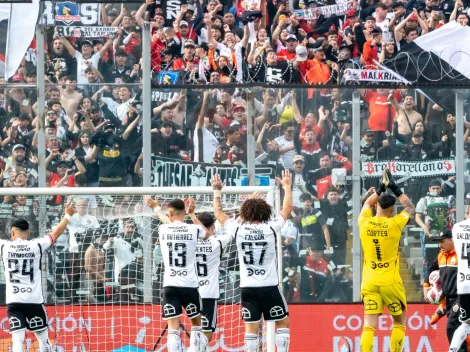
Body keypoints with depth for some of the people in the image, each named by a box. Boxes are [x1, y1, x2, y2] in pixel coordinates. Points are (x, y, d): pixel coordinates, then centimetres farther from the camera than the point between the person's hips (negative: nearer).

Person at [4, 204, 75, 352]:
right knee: (43, 338, 15)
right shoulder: (37, 246, -2)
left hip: (13, 301, 0)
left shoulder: (4, 246, -2)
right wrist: (68, 215, 26)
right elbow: (56, 233, 11)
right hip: (34, 300, 0)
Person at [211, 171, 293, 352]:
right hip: (269, 286, -2)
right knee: (282, 323, 12)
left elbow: (218, 212, 13)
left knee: (251, 328, 2)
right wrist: (287, 186, 23)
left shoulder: (238, 229, -2)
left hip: (247, 287, 2)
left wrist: (217, 191, 26)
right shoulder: (270, 228, -4)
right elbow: (287, 209, 11)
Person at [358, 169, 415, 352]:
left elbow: (367, 203, 24)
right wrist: (395, 189, 16)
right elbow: (410, 207, 12)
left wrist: (382, 188, 25)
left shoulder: (364, 223, -1)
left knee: (369, 325, -3)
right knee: (399, 322, 14)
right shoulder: (394, 224, -8)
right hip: (390, 282, -2)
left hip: (369, 282, 2)